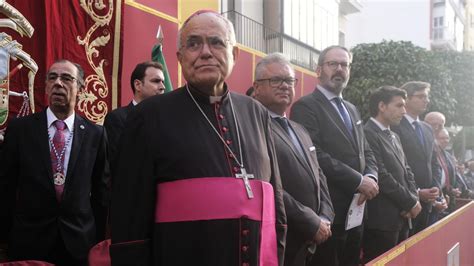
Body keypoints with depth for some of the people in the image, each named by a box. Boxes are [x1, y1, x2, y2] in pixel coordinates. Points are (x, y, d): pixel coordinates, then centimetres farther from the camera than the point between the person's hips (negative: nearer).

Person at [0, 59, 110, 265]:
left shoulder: (96, 134, -1)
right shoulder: (19, 128, -1)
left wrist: (98, 238, 3)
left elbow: (101, 190, 3)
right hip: (29, 240, 0)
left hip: (79, 241, 0)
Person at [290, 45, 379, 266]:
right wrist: (358, 181, -17)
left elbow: (365, 152, 17)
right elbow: (314, 154, -20)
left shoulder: (352, 109, 19)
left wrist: (370, 178, -5)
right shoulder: (305, 106, -9)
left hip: (355, 211, 8)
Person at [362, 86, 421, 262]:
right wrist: (410, 202, -10)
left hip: (402, 218, 9)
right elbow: (382, 177, -20)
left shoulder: (394, 137, 18)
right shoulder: (367, 134, -15)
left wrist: (414, 199, 0)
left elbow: (406, 172, 18)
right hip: (382, 220, -9)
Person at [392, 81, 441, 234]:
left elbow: (433, 162, 20)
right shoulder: (395, 127, -11)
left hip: (427, 201, 7)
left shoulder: (427, 129, 16)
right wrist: (416, 192, -13)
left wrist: (435, 187, 4)